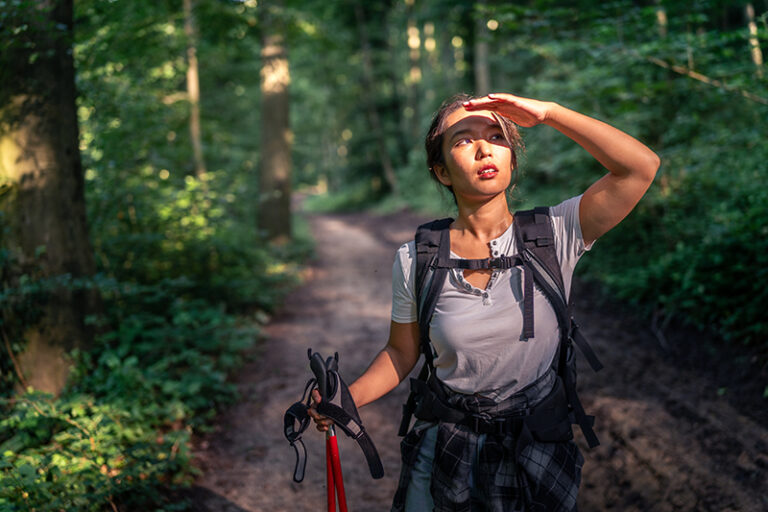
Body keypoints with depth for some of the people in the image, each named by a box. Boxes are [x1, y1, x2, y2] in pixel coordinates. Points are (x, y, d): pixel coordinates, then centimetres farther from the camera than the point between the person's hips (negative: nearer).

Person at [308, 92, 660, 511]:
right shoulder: (413, 261, -9)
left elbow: (641, 167, -22)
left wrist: (548, 113, -25)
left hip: (537, 453, 0)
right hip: (445, 454, 1)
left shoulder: (554, 235, -13)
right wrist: (347, 398, -16)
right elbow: (401, 354, 2)